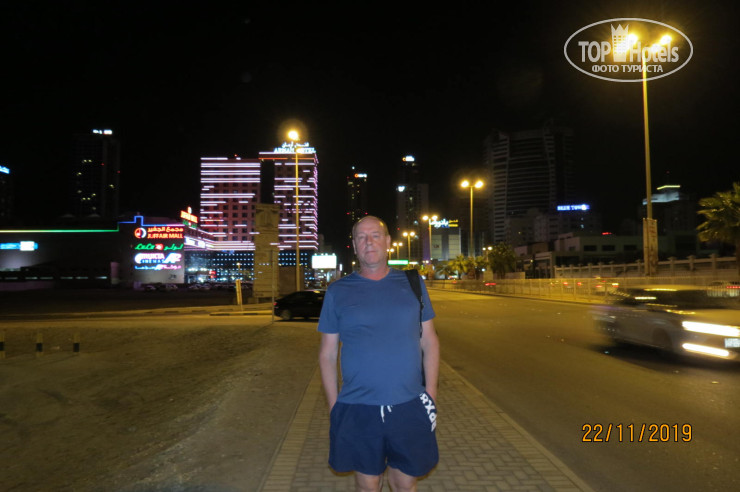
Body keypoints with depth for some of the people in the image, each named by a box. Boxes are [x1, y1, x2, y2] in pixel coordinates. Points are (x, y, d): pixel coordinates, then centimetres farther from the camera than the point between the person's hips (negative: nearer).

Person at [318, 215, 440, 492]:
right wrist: (334, 406, 0)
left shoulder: (412, 284, 3)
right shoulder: (337, 292, 0)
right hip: (357, 410, 0)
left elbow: (429, 341, 6)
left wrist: (431, 392, -1)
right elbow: (327, 354, 3)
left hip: (409, 407, 1)